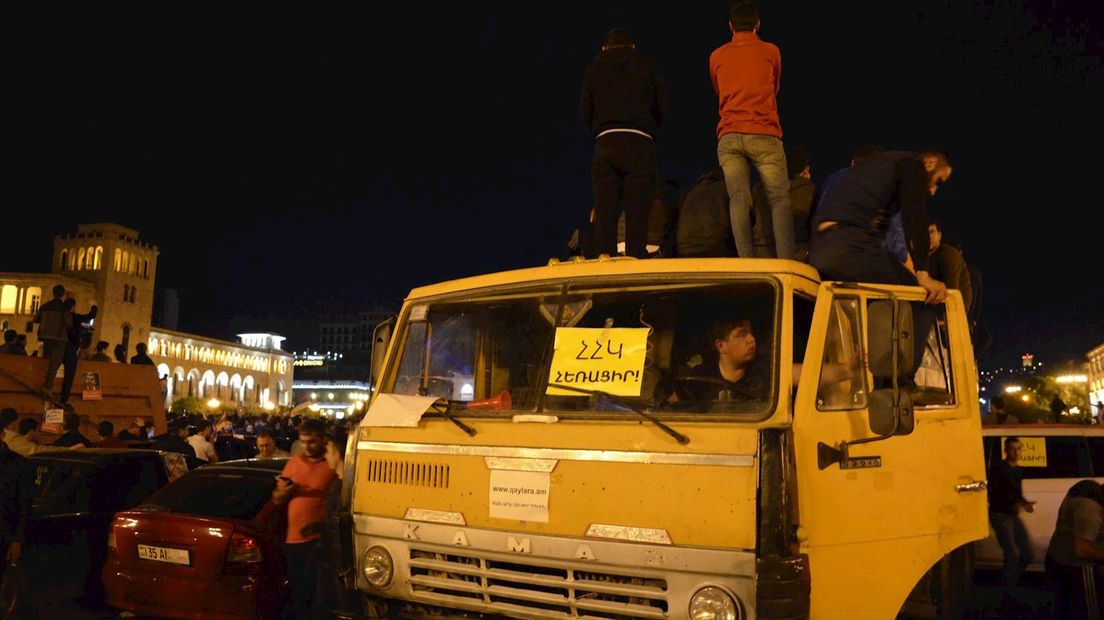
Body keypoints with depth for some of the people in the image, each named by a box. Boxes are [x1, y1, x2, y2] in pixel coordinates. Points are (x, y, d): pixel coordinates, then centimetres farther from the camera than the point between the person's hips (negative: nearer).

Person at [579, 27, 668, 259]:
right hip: (640, 143, -1)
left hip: (605, 143, 1)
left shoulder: (594, 69, 14)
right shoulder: (646, 67, 12)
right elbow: (662, 108, 8)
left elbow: (585, 112, 10)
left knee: (604, 213, 0)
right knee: (637, 211, -3)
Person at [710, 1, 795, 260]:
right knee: (779, 198, 0)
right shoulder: (770, 51, 11)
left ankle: (746, 261, -16)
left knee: (738, 199, -6)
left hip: (728, 137, 2)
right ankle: (786, 260, -11)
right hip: (764, 135, -2)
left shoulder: (716, 56, 15)